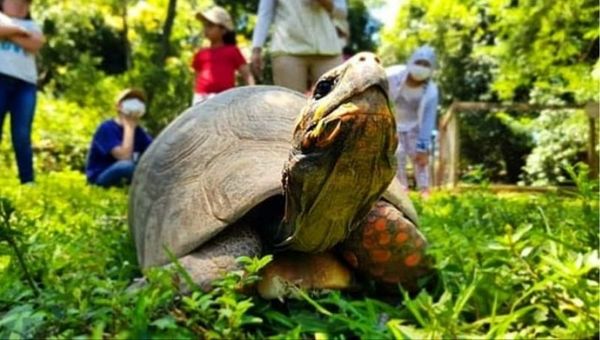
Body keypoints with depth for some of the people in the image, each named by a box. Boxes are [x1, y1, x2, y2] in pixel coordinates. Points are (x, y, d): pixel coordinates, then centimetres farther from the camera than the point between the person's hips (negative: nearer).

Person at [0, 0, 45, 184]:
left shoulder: (31, 25, 24)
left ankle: (28, 182, -6)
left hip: (25, 84, 2)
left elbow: (36, 44, 1)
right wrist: (20, 31, 2)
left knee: (22, 136, -4)